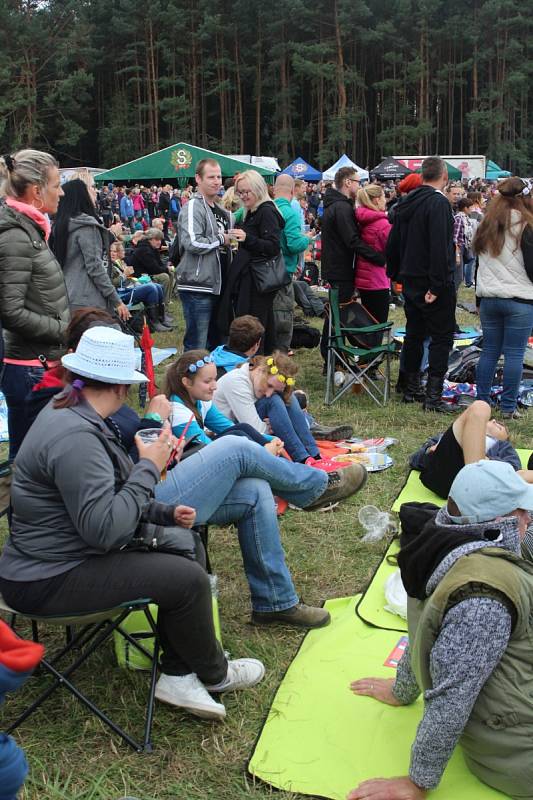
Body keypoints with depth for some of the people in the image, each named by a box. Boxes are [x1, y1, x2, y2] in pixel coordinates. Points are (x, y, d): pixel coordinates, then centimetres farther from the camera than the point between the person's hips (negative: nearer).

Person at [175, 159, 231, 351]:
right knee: (197, 346, -6)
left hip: (216, 285, 9)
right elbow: (192, 243, -24)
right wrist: (221, 239, -11)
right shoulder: (193, 207, -10)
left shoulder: (221, 211, 19)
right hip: (197, 287, -9)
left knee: (214, 342, 16)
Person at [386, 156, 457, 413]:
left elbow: (393, 243, 16)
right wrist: (436, 285, -24)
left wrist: (396, 274, 23)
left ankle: (411, 389, 22)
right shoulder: (439, 203, -16)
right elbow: (439, 247, -24)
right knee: (441, 337, -1)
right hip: (434, 283, -8)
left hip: (410, 280, 8)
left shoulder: (406, 203, 9)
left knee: (414, 334, 15)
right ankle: (433, 396, -4)